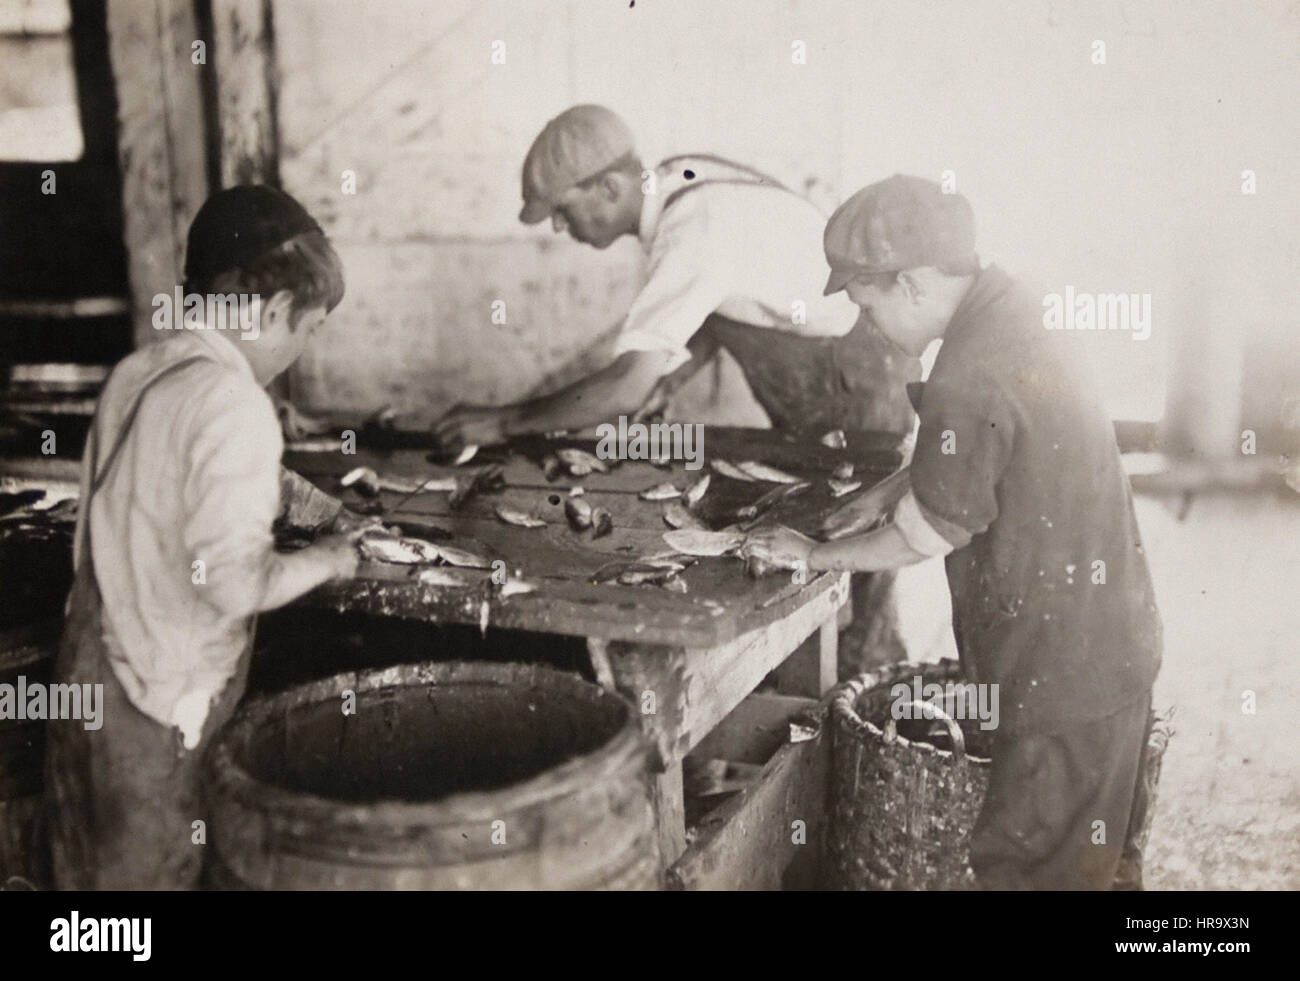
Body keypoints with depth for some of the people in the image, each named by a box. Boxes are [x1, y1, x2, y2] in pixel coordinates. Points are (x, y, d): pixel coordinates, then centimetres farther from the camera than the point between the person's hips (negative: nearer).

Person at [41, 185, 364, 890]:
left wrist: (280, 490, 13)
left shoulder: (137, 372, 3)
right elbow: (235, 583, -26)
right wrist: (324, 561, -8)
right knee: (151, 873, 9)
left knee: (87, 870, 20)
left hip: (90, 666, 8)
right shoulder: (233, 403, -22)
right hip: (164, 703, -8)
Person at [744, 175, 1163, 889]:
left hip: (1064, 675, -9)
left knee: (1029, 868, 5)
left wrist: (814, 556, -1)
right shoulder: (1010, 311, 2)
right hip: (1115, 641, 9)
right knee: (1103, 857, 23)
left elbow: (921, 537, -14)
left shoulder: (968, 387, -27)